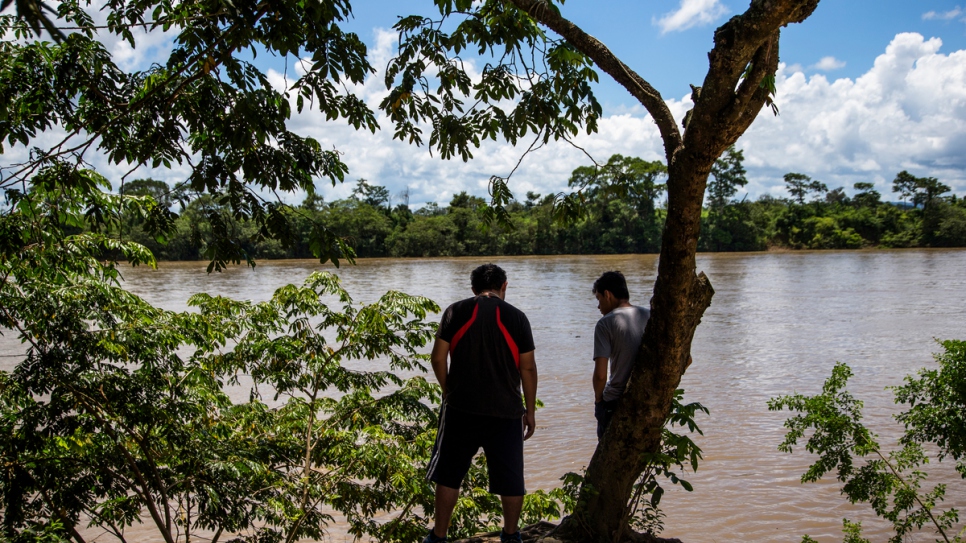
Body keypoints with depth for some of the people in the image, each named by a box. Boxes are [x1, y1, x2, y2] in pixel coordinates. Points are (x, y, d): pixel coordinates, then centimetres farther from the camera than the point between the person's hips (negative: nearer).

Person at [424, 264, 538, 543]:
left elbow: (438, 358, -2)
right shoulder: (516, 317, -1)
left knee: (449, 474, 12)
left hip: (461, 408, 1)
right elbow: (528, 368, -1)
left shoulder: (456, 312, 0)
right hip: (506, 411, 0)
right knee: (511, 478, 13)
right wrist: (530, 411, 7)